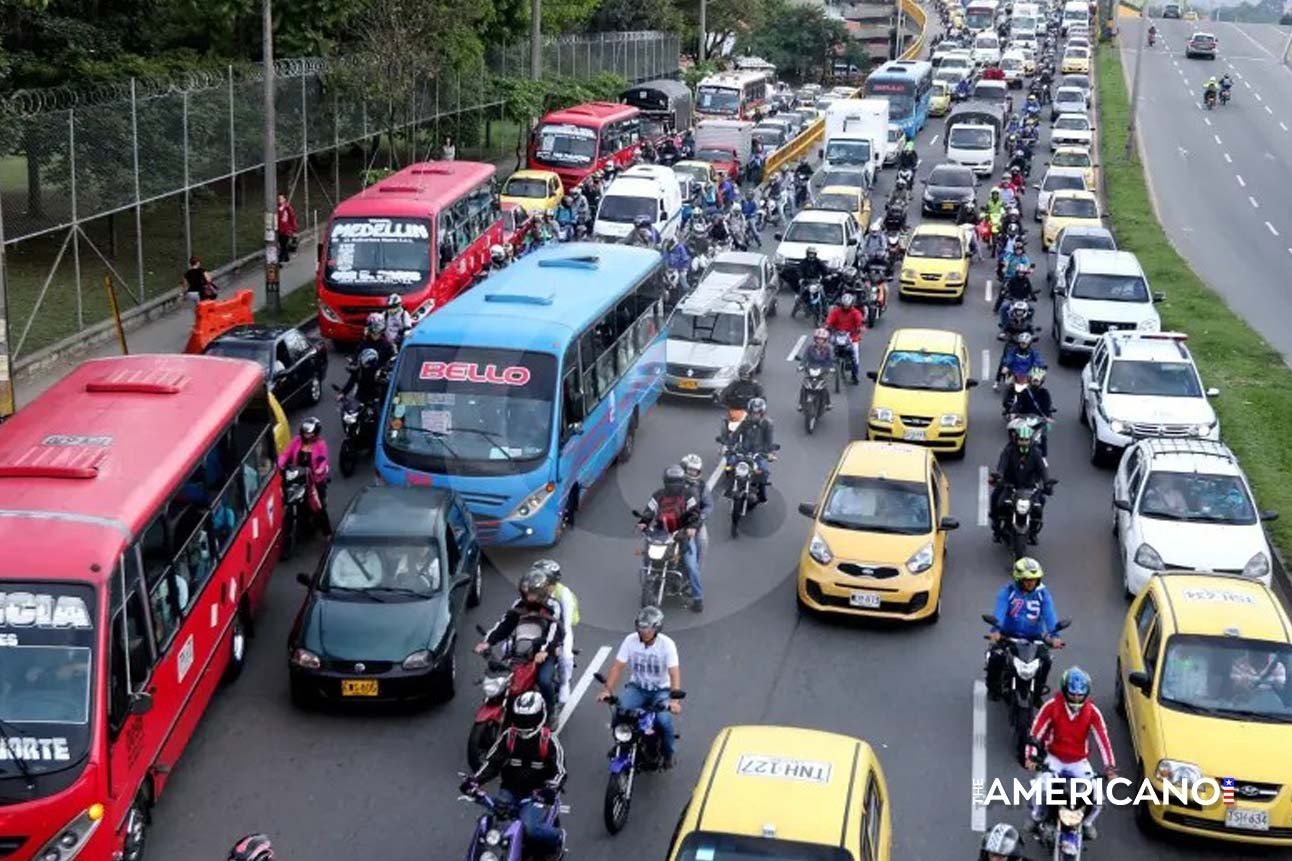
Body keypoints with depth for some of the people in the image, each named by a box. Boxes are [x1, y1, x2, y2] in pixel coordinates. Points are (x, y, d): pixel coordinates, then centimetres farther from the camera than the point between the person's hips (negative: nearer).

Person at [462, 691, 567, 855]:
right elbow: (492, 761, 3)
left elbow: (559, 772, -12)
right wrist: (475, 779, -15)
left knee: (531, 828, -29)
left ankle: (556, 837, 5)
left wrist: (550, 789, -33)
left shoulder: (549, 741, -9)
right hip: (509, 791, 3)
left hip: (536, 795, -3)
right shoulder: (508, 736, 1)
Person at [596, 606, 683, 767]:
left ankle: (667, 754, 3)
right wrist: (607, 690, -24)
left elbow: (674, 673, -24)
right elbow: (617, 667, -10)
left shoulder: (666, 644, -17)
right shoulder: (630, 640, -10)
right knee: (620, 712, -24)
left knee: (664, 720, -28)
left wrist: (674, 699, -38)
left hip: (661, 690, -2)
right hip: (636, 688, 2)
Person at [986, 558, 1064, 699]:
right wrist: (995, 630, -39)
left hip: (1034, 638, 2)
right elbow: (999, 611, -19)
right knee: (996, 656, -24)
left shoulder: (1043, 594, 1)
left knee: (1046, 660, -19)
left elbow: (1049, 615, -12)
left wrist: (1054, 635, -31)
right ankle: (993, 687, 4)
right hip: (1008, 635, -2)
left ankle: (1038, 691, 7)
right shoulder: (1007, 591, -5)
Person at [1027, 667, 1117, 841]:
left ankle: (1087, 823, 23)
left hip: (1079, 762, 1)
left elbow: (1103, 738, -15)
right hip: (1054, 758, -1)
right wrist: (1032, 756, -27)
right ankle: (1037, 818, 7)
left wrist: (1110, 767, -24)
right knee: (1041, 789, -26)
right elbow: (1036, 731, -16)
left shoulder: (1092, 711, -12)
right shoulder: (1052, 706, -15)